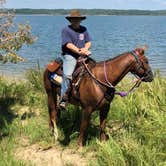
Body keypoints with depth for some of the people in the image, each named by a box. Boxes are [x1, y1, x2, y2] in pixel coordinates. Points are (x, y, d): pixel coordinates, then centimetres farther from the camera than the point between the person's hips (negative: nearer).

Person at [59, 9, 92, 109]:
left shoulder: (84, 29, 17)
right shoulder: (66, 30, 0)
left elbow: (88, 42, 14)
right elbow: (68, 45, -10)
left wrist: (85, 49, -8)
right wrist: (79, 51, -20)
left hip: (83, 56, 6)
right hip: (70, 56, -5)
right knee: (67, 74, -26)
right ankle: (64, 98, -21)